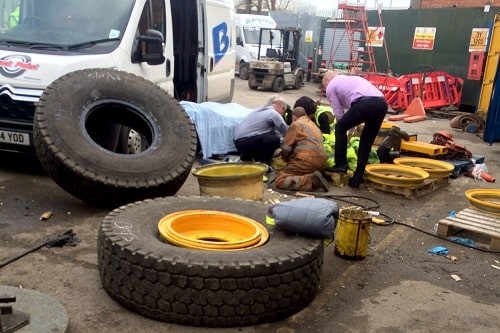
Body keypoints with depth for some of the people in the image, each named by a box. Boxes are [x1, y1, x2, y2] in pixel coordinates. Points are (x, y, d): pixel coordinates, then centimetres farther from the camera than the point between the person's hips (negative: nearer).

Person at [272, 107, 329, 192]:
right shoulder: (313, 125, 29)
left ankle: (311, 180, -23)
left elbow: (286, 147, 1)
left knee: (279, 180, -8)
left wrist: (286, 158, 21)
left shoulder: (296, 124, 4)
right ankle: (315, 180, 1)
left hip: (308, 160, -8)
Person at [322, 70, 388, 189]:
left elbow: (339, 114, 16)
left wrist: (344, 127, 32)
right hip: (382, 103, 7)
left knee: (340, 128, 17)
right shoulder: (352, 78, 41)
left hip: (364, 103, -6)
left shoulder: (331, 87, 21)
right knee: (366, 141, 18)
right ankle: (357, 178, 19)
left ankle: (340, 164, 18)